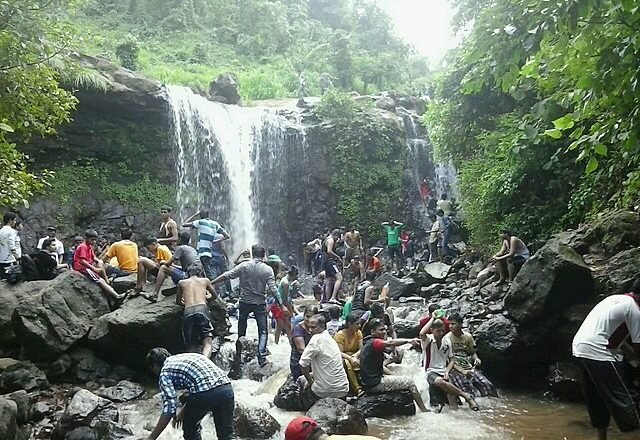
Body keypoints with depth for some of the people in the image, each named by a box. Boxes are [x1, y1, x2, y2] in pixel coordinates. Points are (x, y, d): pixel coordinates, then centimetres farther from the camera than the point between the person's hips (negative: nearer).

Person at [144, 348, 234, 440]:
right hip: (226, 387, 6)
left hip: (205, 393, -6)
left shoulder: (164, 373, 12)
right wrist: (183, 411, 48)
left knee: (190, 429, 23)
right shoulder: (186, 356, 33)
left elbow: (169, 409, 2)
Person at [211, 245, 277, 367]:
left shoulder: (244, 266, -7)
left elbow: (227, 275, -9)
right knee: (263, 331, 3)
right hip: (260, 303, -1)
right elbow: (272, 289, -10)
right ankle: (262, 357, -8)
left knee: (241, 328, 22)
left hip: (245, 302, 1)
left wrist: (211, 282, -2)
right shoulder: (268, 269, -7)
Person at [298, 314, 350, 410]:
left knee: (302, 380, 19)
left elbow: (303, 363, -18)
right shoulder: (330, 338, 8)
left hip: (326, 391, -7)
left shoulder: (317, 338, -16)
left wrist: (310, 381, -4)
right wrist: (314, 375, 18)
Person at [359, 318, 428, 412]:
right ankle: (424, 410, 7)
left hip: (370, 381, 10)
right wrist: (408, 340, -42)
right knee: (410, 382, -1)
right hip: (375, 384, -10)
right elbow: (390, 343, -38)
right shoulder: (373, 343, -19)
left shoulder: (369, 343, 13)